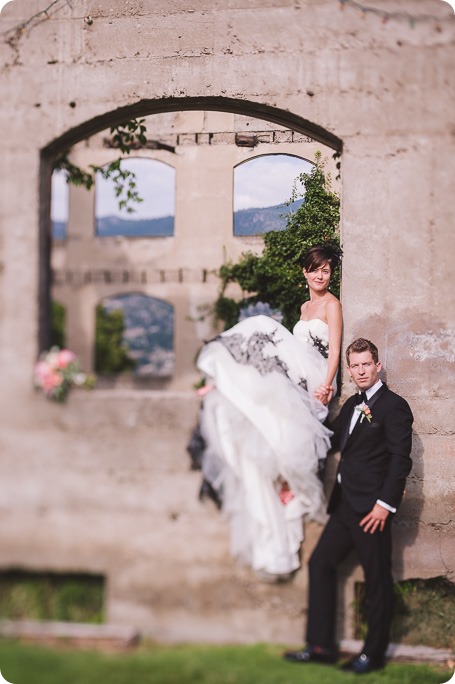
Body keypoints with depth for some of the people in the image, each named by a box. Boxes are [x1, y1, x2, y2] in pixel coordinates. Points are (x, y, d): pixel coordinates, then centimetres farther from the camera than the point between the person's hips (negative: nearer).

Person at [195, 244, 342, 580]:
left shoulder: (332, 304, 0)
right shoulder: (305, 307, 25)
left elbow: (334, 352, -9)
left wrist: (326, 385, -21)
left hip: (312, 382, -7)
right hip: (296, 378, 7)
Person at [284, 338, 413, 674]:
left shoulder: (394, 406, -9)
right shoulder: (352, 405, 16)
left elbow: (400, 459, -15)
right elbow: (332, 441, 23)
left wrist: (385, 504, -20)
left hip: (371, 508, -9)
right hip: (345, 505, 9)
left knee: (378, 580, 2)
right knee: (320, 563, 8)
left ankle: (374, 653, 14)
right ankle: (321, 646, 14)